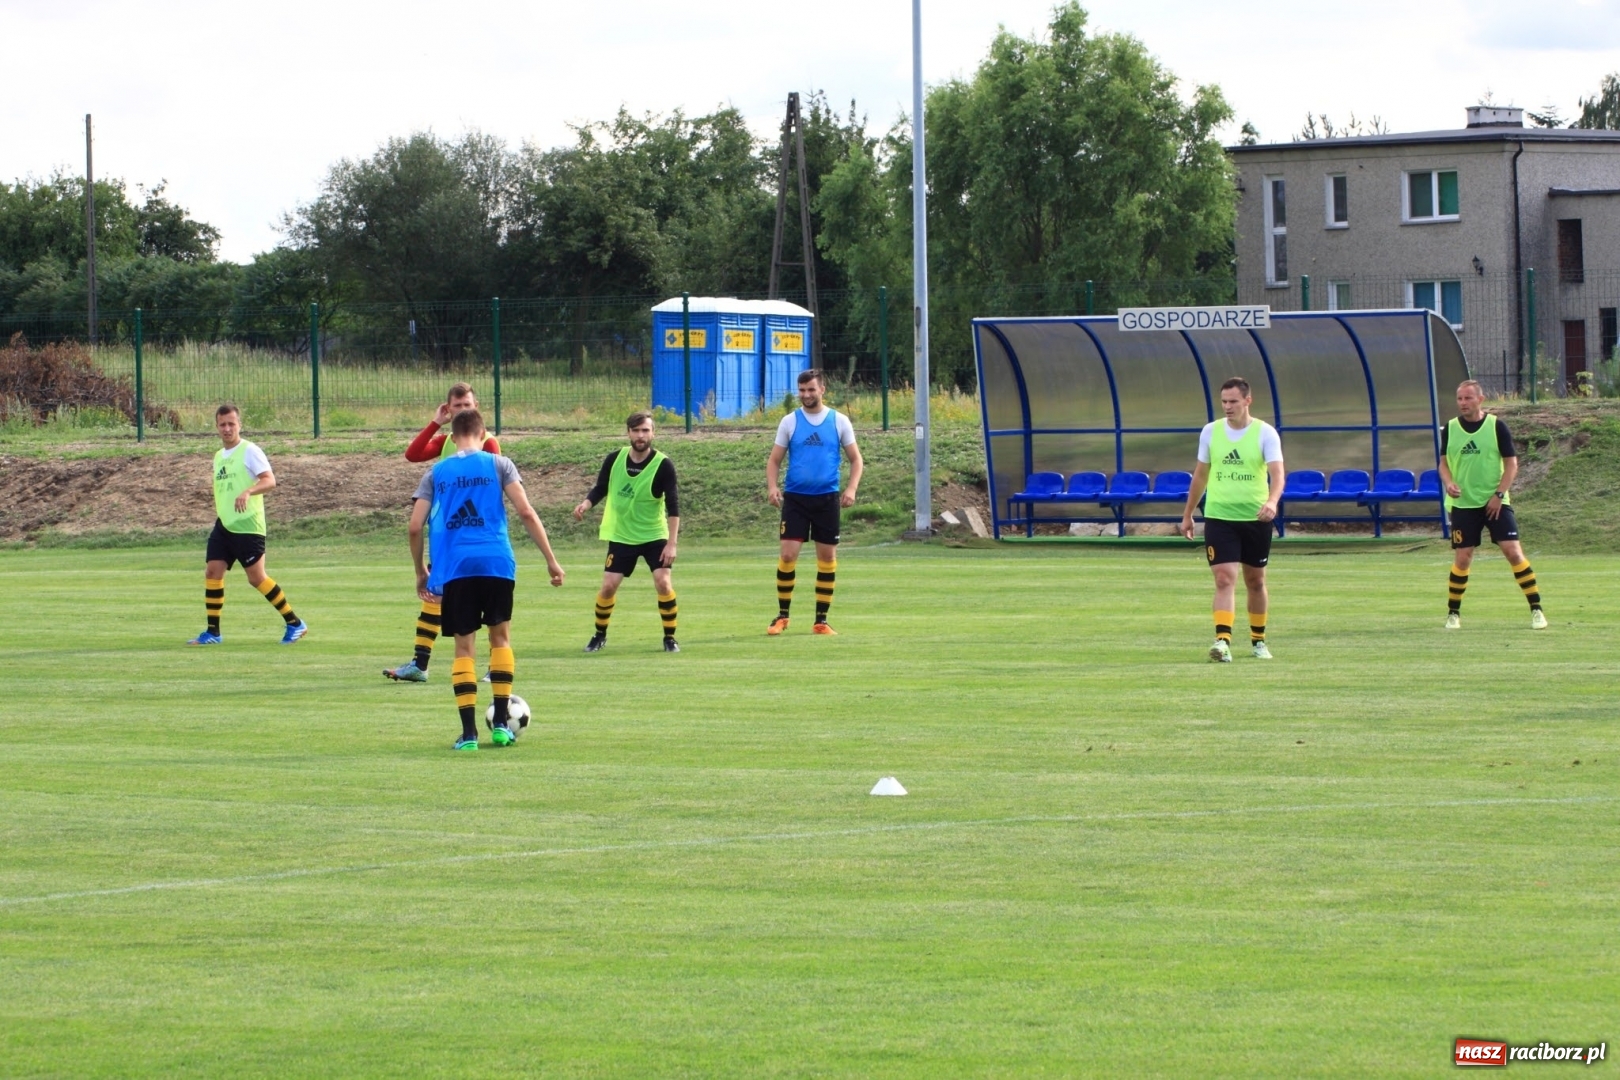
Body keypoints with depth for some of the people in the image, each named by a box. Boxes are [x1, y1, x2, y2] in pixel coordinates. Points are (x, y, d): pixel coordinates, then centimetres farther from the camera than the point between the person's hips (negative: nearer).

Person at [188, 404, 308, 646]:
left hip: (247, 526, -7)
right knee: (212, 572, -2)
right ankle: (212, 632, 4)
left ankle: (295, 624, 4)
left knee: (256, 578, -7)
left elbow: (270, 480, -19)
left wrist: (248, 492, -35)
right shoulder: (218, 457, 17)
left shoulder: (249, 451, -7)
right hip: (223, 526, 7)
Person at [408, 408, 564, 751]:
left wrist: (421, 573, 19)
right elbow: (526, 512, -2)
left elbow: (415, 527, 7)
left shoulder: (436, 473, 12)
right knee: (500, 637, 16)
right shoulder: (498, 464, 7)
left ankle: (469, 732, -1)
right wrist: (551, 560, 1)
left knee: (464, 646, 6)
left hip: (455, 568, 1)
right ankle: (500, 724, 11)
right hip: (496, 563, -1)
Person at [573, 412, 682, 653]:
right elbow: (600, 489, 5)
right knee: (608, 586, -3)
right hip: (621, 536, 2)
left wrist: (671, 544, -22)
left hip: (654, 535, -2)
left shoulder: (663, 465, -16)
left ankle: (670, 638, 1)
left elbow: (673, 506, -16)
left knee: (663, 583, -16)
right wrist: (586, 504, -17)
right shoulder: (614, 459, -7)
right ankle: (599, 635, 19)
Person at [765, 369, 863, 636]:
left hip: (827, 498, 1)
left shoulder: (839, 421, 3)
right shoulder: (790, 421, 4)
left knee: (828, 558, 3)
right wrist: (772, 486, -12)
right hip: (795, 497, -1)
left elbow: (856, 459, 8)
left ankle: (821, 621, 11)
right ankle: (782, 616, 6)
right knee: (788, 554, -8)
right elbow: (774, 459, 7)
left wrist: (852, 488, -8)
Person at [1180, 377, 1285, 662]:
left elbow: (1277, 473, -16)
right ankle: (1223, 641, -23)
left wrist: (1272, 501, -36)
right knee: (1225, 579, -13)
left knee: (1255, 581, 12)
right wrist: (1188, 514, 16)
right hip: (1219, 517, 1)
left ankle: (1258, 640, 29)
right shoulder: (1210, 432, 4)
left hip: (1255, 518, -1)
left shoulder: (1265, 433, -5)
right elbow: (1201, 474, 14)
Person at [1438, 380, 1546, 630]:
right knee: (1462, 559, -2)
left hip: (1495, 503, -2)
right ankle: (1453, 613, 14)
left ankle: (1536, 610, -4)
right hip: (1462, 504, 2)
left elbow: (1511, 463, -1)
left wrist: (1499, 494, -11)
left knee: (1513, 551, -11)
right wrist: (1449, 483, -11)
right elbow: (1444, 463, 11)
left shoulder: (1496, 426, -3)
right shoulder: (1450, 429, 4)